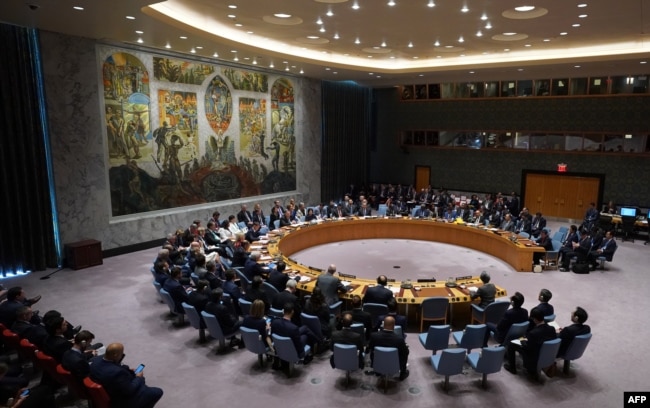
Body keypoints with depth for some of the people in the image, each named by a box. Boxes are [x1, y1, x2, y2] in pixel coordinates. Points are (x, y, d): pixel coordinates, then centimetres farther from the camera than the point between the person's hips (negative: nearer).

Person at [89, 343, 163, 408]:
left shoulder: (96, 360, -16)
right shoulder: (117, 372, -40)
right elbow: (129, 390, -26)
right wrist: (139, 378, -10)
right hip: (121, 401, -9)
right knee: (157, 392, 2)